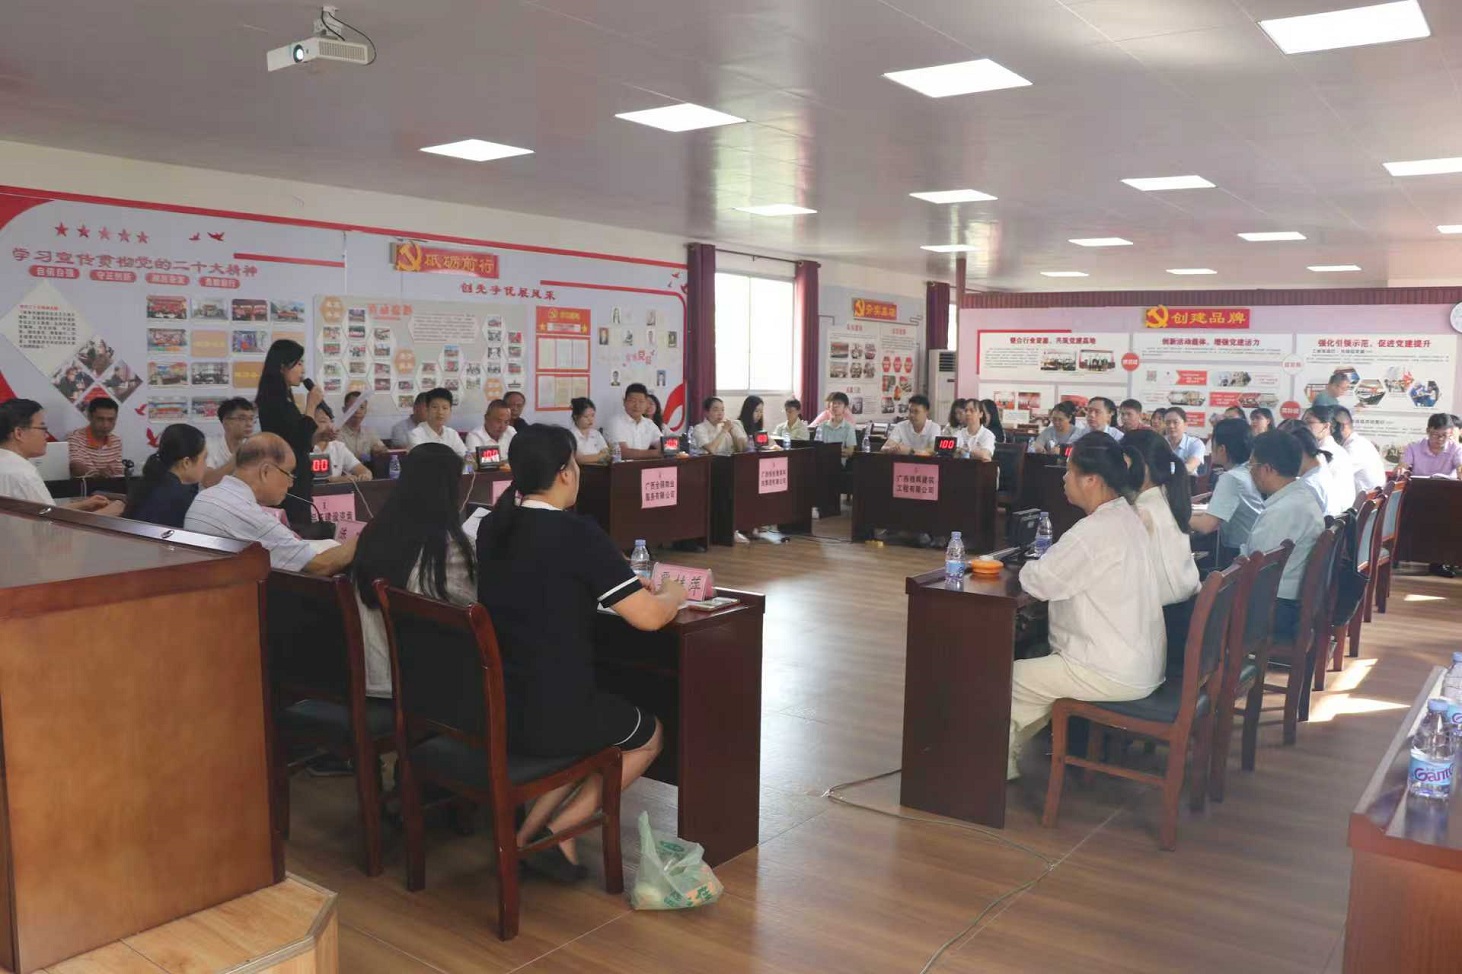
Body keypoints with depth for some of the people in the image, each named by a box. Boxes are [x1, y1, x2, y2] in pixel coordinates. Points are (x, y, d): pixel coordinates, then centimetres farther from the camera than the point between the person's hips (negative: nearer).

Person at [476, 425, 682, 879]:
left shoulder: (492, 527, 4)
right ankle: (557, 831, 11)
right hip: (550, 717, -7)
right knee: (648, 735, 22)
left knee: (603, 723, 32)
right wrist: (672, 593, 6)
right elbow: (649, 617, -17)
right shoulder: (577, 533, -18)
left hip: (489, 710, 7)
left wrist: (633, 584, 20)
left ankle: (529, 834, 20)